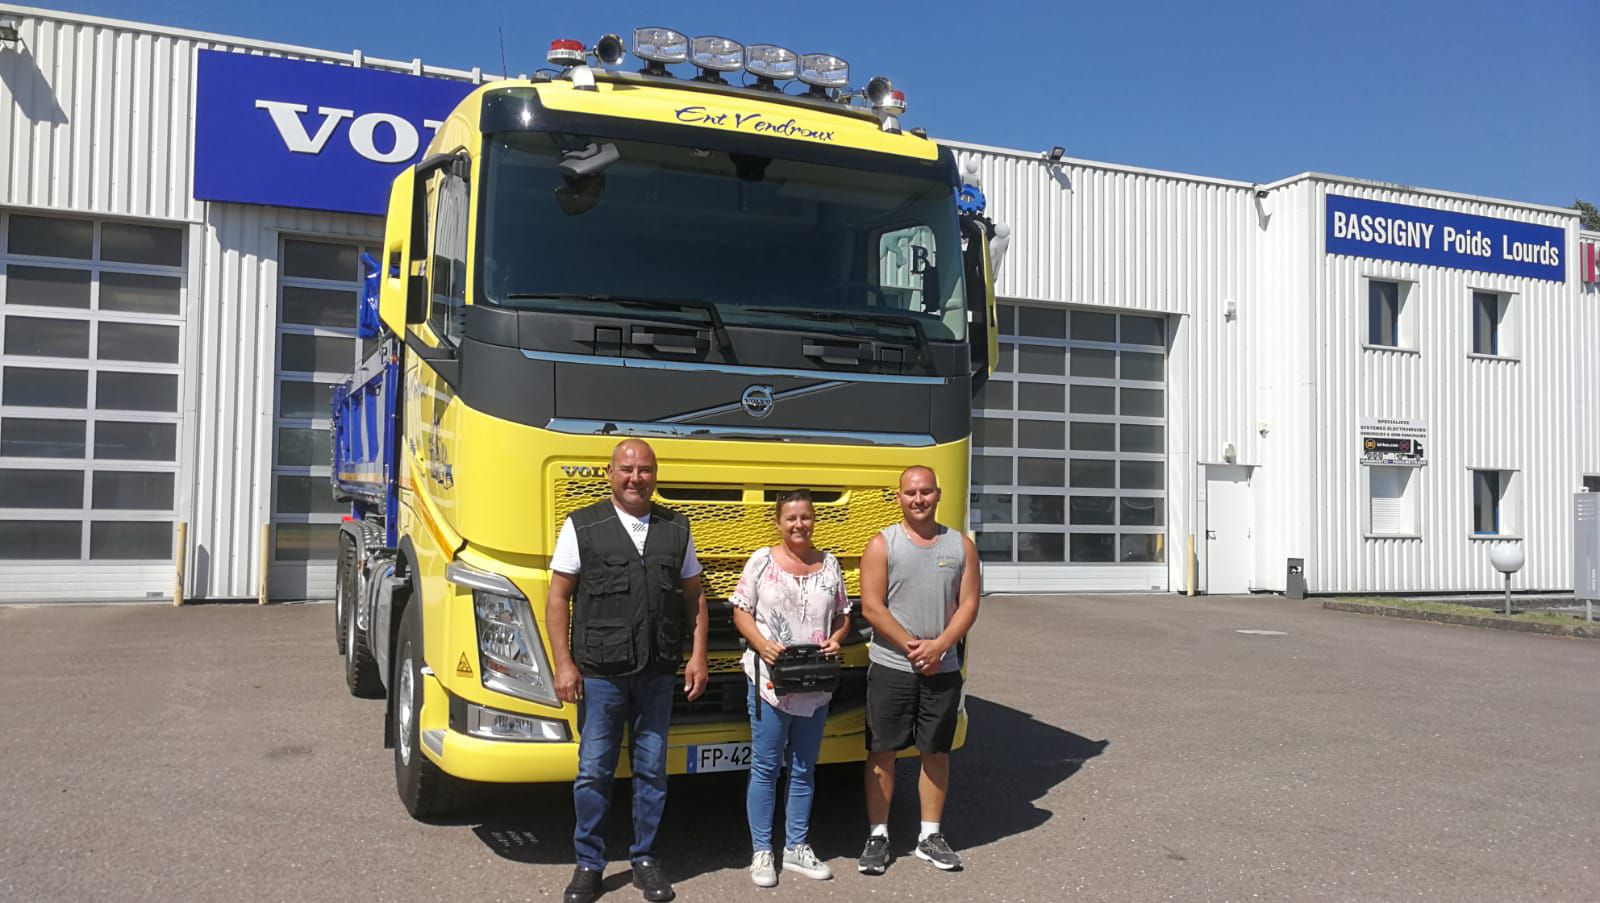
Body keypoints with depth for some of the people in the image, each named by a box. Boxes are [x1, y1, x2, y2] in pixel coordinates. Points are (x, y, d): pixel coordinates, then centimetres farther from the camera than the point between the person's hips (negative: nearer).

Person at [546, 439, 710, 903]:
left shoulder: (676, 528, 8)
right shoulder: (582, 526, -1)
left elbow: (693, 595, 11)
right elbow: (557, 597, -2)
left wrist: (698, 656, 3)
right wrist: (564, 664, -8)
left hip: (658, 675, 2)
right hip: (599, 674, -2)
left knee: (652, 770, 10)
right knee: (594, 772, 5)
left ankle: (645, 859, 25)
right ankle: (589, 864, 20)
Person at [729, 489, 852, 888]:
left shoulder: (829, 564, 8)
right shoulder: (761, 561, -1)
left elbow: (843, 615, 15)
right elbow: (741, 612, 0)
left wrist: (835, 639, -6)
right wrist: (762, 645, -16)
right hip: (770, 680, -3)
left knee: (804, 769, 12)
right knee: (765, 768, 3)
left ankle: (796, 847, 24)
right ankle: (762, 852, 14)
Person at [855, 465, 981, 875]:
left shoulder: (961, 546, 5)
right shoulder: (882, 544, -2)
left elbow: (968, 605, 1)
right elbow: (871, 607, -8)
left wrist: (938, 646, -14)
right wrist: (911, 647, -15)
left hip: (942, 668, 2)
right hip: (890, 667, -2)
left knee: (936, 751, 10)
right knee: (882, 751, 3)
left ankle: (930, 836, 22)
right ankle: (878, 836, 14)